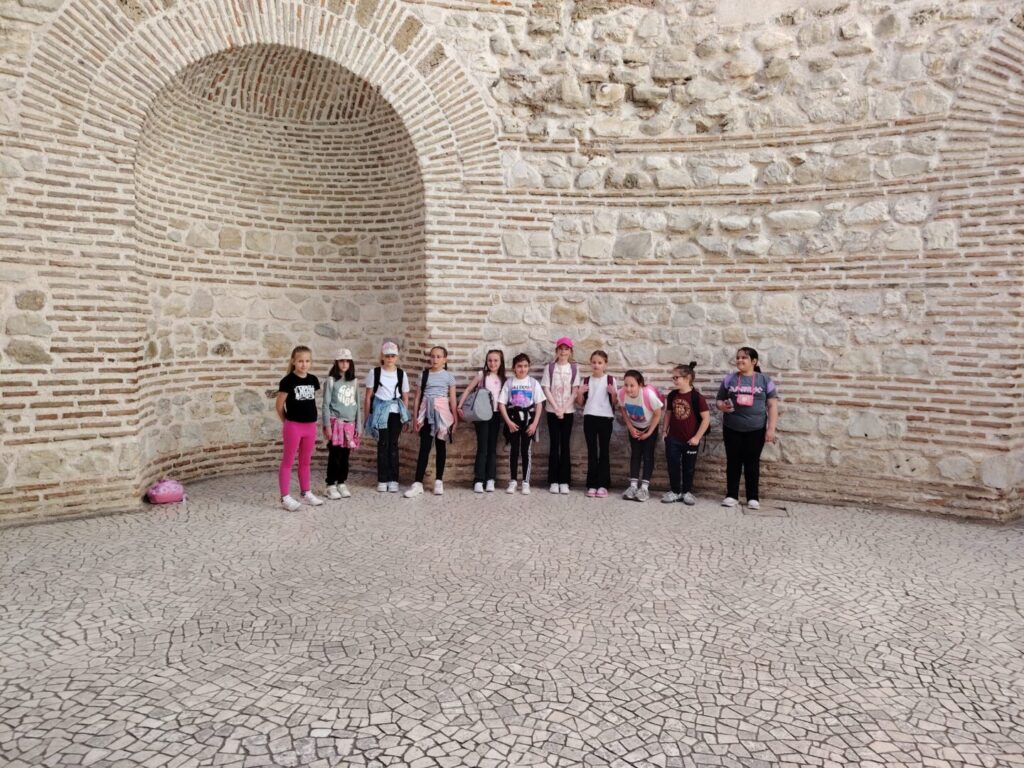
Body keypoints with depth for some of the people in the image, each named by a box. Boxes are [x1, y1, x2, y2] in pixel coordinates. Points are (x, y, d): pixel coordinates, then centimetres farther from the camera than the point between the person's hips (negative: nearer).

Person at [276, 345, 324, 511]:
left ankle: (306, 493, 27)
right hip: (293, 426, -5)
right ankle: (285, 497, 6)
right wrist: (286, 422, 5)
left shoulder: (313, 380, 4)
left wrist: (310, 417, 12)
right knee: (288, 462, 2)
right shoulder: (288, 380, -12)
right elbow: (279, 405, -5)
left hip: (310, 425, 5)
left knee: (306, 462, 16)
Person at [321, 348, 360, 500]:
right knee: (335, 455, -4)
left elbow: (357, 405, 12)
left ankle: (342, 484, 17)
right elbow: (326, 404, -4)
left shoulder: (354, 382, 10)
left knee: (345, 456, 7)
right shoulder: (331, 380, -2)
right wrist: (327, 425, -10)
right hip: (336, 422, -4)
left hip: (350, 423, 4)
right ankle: (331, 485, 5)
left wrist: (358, 426, 9)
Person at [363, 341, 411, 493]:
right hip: (380, 412, -1)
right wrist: (367, 417, 3)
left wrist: (405, 419, 7)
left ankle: (393, 480, 7)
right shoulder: (374, 372, 2)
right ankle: (382, 480, 7)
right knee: (383, 445, -1)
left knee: (393, 445, 2)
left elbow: (405, 398, 9)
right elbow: (368, 396, 5)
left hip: (395, 413, 1)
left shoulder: (401, 374, 6)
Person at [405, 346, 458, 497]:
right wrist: (416, 417, 1)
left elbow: (452, 399, 3)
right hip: (426, 412, 1)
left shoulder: (448, 376, 3)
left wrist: (455, 419, -1)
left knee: (440, 446, 7)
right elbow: (418, 397, 6)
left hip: (441, 412, -1)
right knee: (424, 447, -3)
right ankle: (418, 483, -4)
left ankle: (438, 481, 14)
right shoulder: (424, 375, 7)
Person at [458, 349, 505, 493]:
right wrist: (460, 406, -10)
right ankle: (479, 480, -2)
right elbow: (468, 390, -1)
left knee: (492, 447, 5)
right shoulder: (481, 374, -1)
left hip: (496, 415, 4)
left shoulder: (502, 379, 9)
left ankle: (490, 479, 9)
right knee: (482, 447, -5)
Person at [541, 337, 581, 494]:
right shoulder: (549, 367, 1)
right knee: (554, 445, 0)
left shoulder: (574, 369, 2)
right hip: (552, 410, 0)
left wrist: (563, 409, -11)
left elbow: (575, 391, -2)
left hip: (568, 411, 0)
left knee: (565, 445, 1)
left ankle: (564, 481, 4)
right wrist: (556, 408, -11)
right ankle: (553, 481, 4)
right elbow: (546, 389, -3)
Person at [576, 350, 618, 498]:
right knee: (591, 452, 3)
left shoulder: (610, 380, 1)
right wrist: (580, 393, -9)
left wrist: (613, 393, -16)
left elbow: (615, 404, 2)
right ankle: (592, 484, 7)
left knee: (604, 451, 3)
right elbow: (580, 403, 9)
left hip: (606, 418, -2)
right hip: (589, 418, 2)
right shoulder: (586, 380, 8)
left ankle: (602, 485, 7)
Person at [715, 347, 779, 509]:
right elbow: (718, 401, 10)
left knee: (752, 463, 5)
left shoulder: (764, 380, 2)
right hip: (732, 429, 1)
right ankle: (732, 495, 15)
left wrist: (771, 429, -7)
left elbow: (772, 406, 0)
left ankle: (753, 497, 14)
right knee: (733, 462, 6)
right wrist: (723, 406, -14)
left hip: (756, 430, -1)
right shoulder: (729, 379, 6)